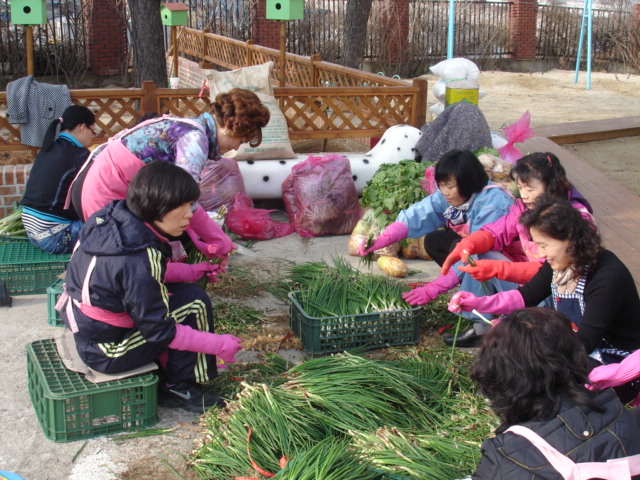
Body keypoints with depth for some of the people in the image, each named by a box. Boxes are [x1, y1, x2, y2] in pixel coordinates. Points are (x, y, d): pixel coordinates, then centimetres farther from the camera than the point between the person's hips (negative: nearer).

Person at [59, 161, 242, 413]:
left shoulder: (114, 218, -5)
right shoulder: (137, 257, -31)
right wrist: (217, 344, -14)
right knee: (194, 301, -8)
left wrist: (189, 271, 8)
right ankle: (179, 387, 6)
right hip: (108, 353, -9)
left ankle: (166, 375, 22)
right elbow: (159, 331, -22)